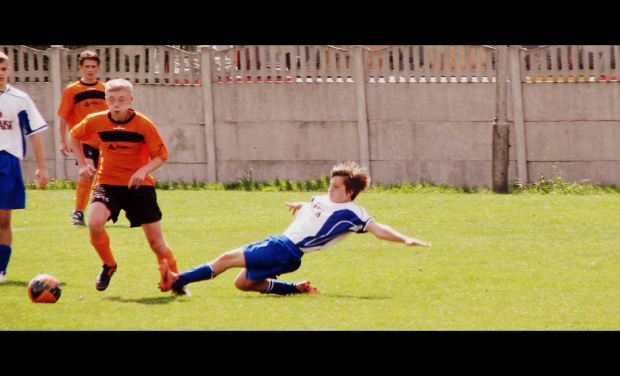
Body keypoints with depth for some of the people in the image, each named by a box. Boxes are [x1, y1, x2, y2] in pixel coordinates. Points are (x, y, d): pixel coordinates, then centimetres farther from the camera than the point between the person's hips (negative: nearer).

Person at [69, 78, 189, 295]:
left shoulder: (143, 124, -10)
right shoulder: (96, 122, -5)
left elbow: (161, 156, -5)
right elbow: (74, 135, 16)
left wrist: (144, 170, -24)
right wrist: (83, 165, 5)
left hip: (139, 185, -1)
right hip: (107, 183, 1)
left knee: (156, 241, -2)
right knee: (94, 224, -27)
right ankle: (108, 265, 1)